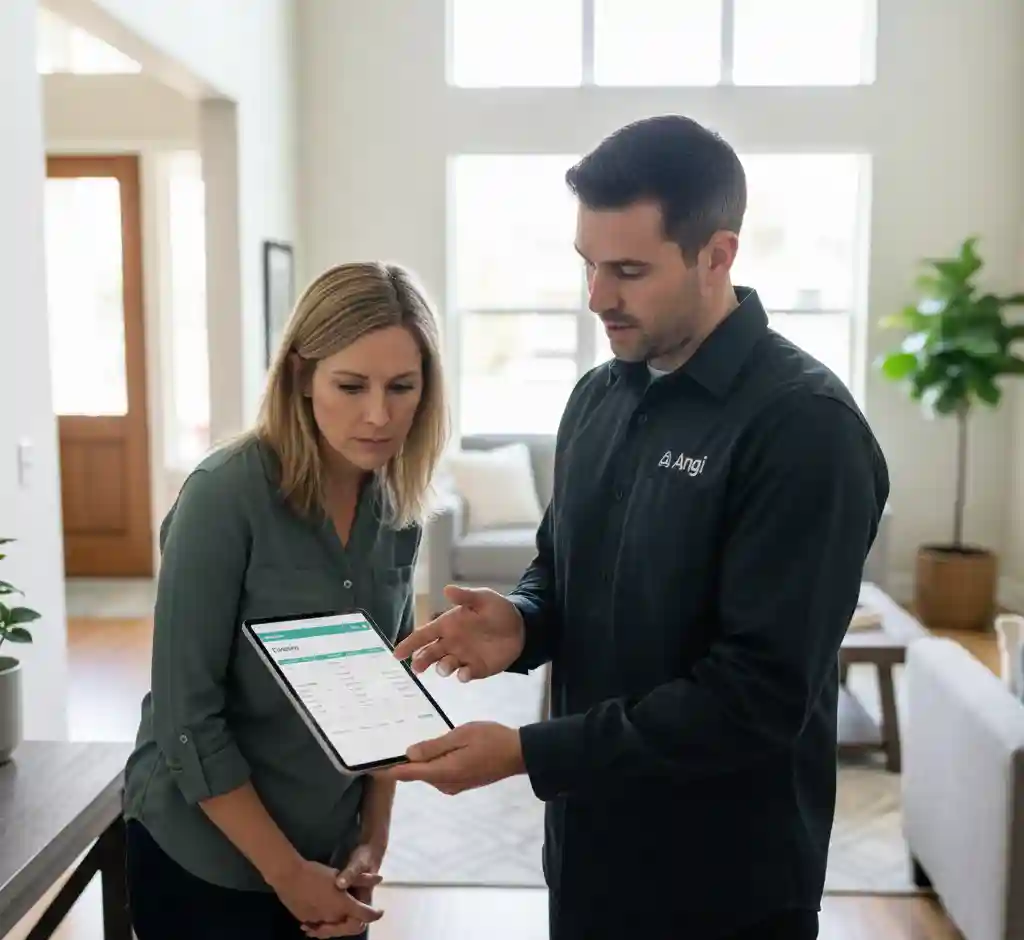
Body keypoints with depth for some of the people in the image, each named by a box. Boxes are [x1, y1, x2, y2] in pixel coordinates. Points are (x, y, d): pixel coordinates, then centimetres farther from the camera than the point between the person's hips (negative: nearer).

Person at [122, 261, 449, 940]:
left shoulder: (398, 510, -5)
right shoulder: (225, 496, -21)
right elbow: (187, 716, -18)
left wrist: (371, 844, 0)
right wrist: (285, 871, -14)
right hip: (205, 859, -5)